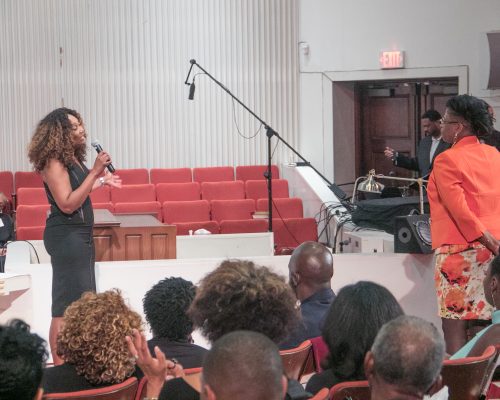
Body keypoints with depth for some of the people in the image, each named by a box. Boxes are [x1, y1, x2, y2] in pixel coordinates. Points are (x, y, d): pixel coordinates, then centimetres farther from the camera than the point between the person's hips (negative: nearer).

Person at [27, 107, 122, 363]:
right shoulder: (54, 162, -17)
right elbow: (67, 204, -23)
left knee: (82, 302, 16)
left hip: (79, 235, 10)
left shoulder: (73, 158, 10)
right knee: (67, 304, -8)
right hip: (66, 236, -10)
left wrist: (102, 181, 24)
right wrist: (94, 172, -24)